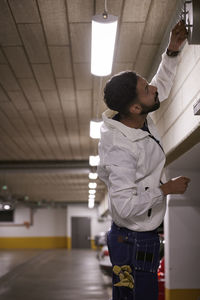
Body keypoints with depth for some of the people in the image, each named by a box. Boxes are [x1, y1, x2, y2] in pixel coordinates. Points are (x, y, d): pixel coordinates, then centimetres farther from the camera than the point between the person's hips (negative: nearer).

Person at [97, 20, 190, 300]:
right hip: (134, 243, -9)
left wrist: (172, 50, 2)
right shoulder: (120, 149, -29)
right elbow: (126, 206, -30)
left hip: (142, 237, 9)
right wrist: (167, 188, -19)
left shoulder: (141, 118, -2)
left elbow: (162, 87, 15)